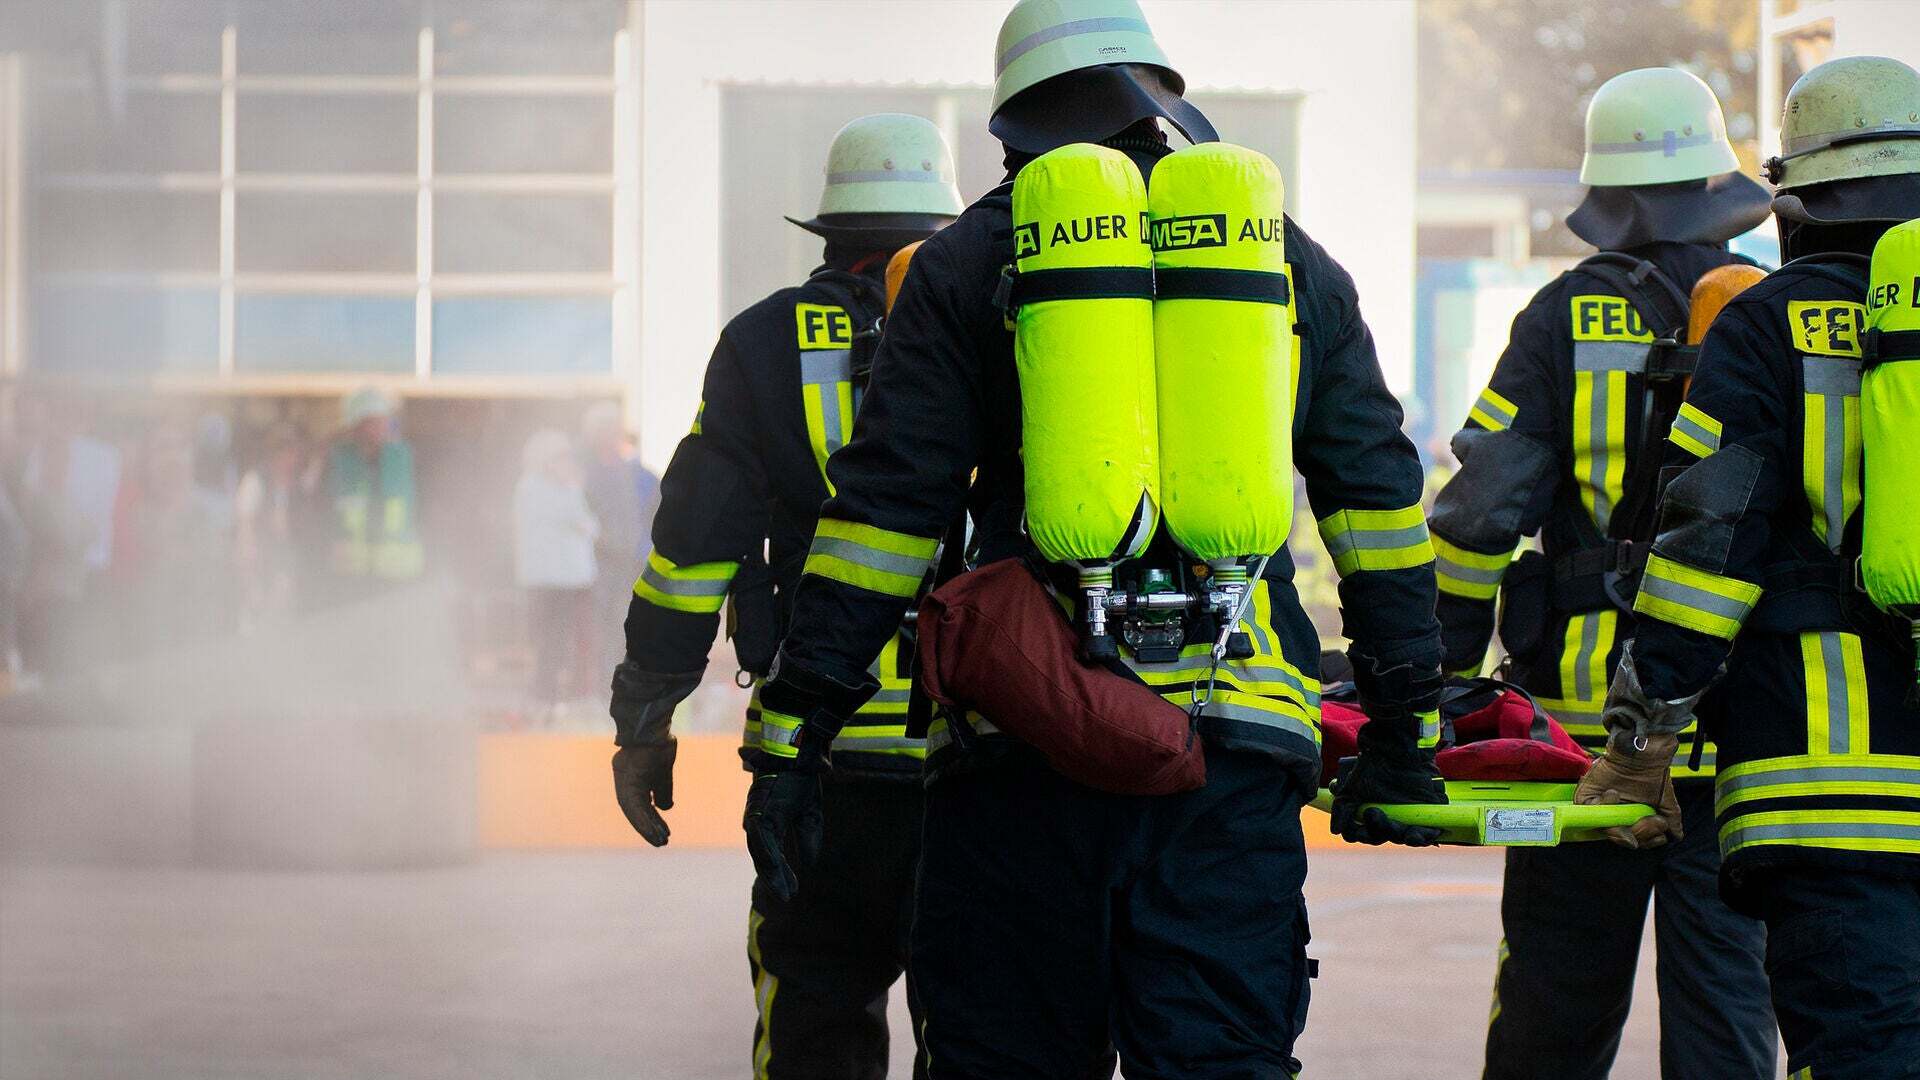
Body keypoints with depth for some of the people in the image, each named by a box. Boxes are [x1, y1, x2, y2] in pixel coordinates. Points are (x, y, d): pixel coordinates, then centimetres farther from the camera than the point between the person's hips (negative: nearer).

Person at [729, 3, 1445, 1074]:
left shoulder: (966, 266, 8)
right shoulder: (1292, 261, 16)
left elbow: (887, 505, 2)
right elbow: (1380, 501, 15)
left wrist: (794, 737, 4)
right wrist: (1407, 731, 20)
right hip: (1236, 748, 2)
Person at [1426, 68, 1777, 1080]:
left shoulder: (1564, 318, 1)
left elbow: (1481, 509, -3)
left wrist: (1431, 676, 4)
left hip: (1583, 706, 0)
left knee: (1558, 995, 6)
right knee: (1724, 990, 4)